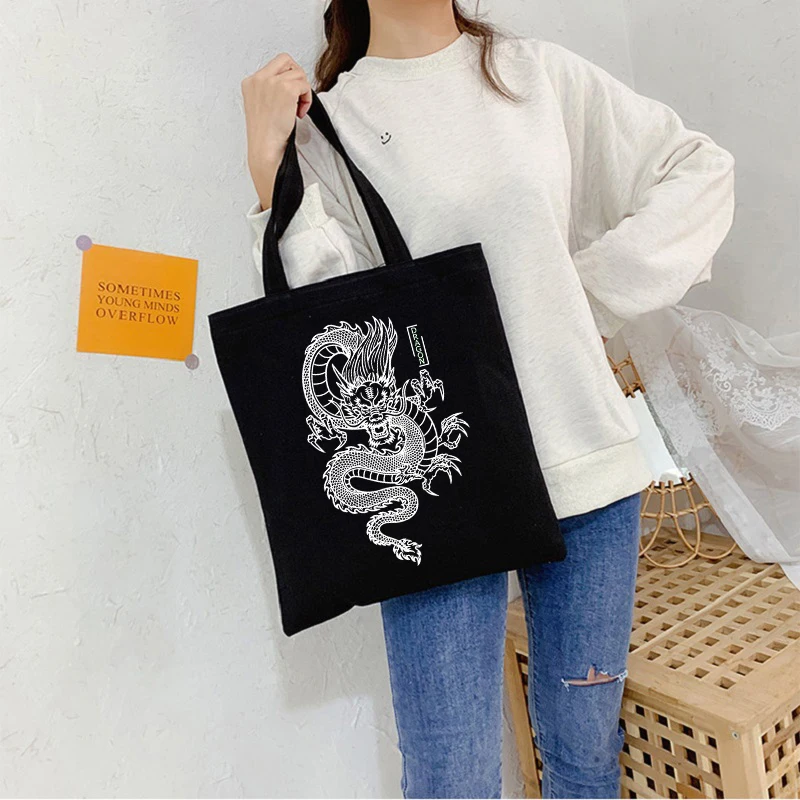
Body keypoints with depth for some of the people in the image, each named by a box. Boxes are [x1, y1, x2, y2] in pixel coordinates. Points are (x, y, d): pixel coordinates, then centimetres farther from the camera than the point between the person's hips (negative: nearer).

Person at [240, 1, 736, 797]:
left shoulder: (538, 71, 11)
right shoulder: (326, 118, 5)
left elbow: (700, 171, 13)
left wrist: (596, 292, 5)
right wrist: (269, 166, -12)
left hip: (583, 451, 3)